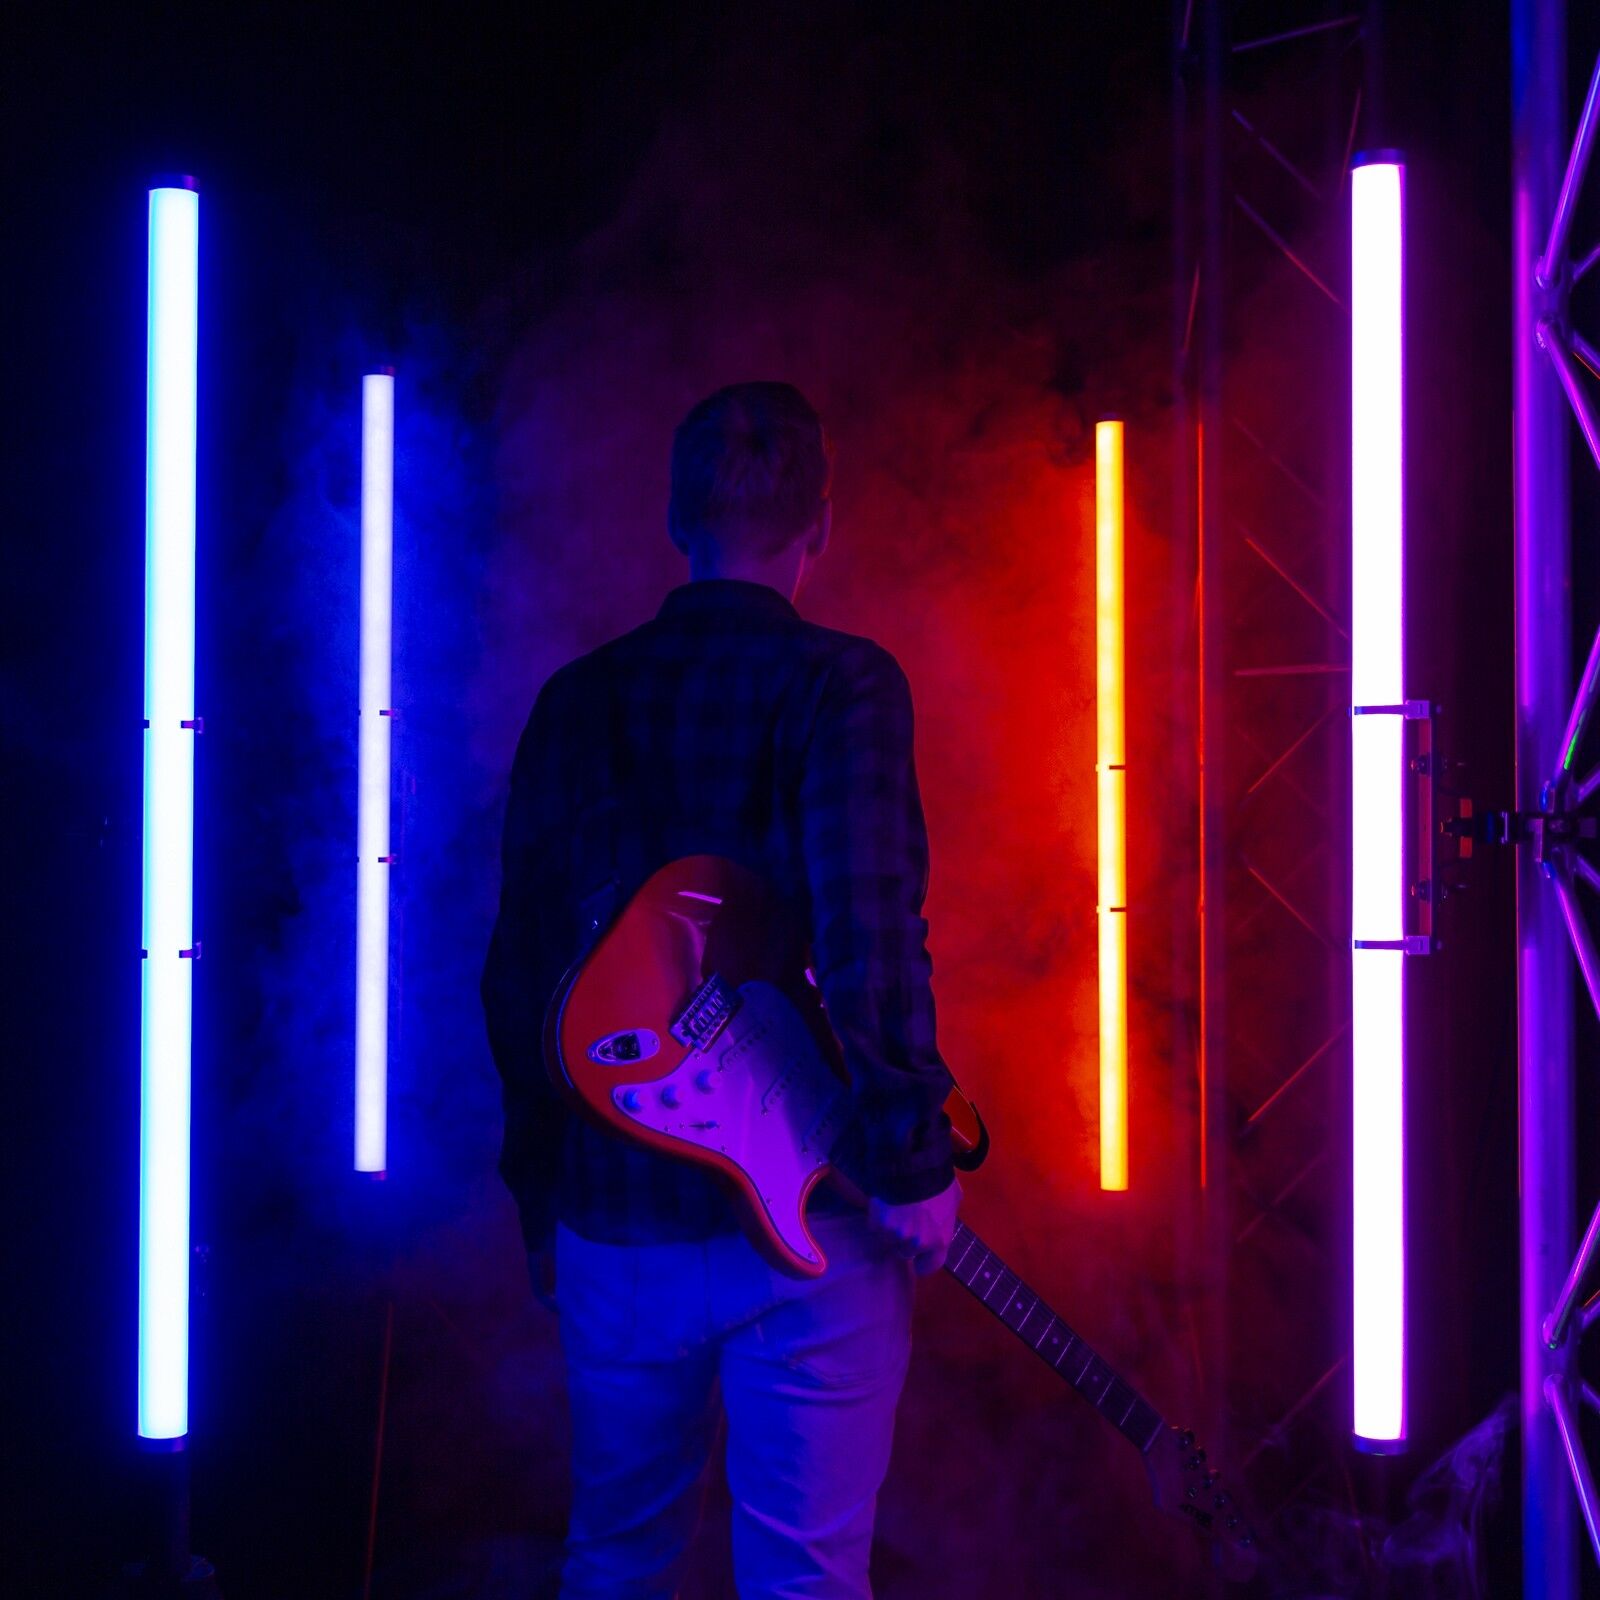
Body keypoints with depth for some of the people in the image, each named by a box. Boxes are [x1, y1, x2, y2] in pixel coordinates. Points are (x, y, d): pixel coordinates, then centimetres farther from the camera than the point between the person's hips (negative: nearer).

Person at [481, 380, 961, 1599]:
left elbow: (519, 972, 10)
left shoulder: (575, 700, 5)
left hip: (612, 1220, 5)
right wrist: (914, 1163, -10)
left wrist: (542, 1200, 19)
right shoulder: (840, 682, -9)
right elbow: (871, 938, -20)